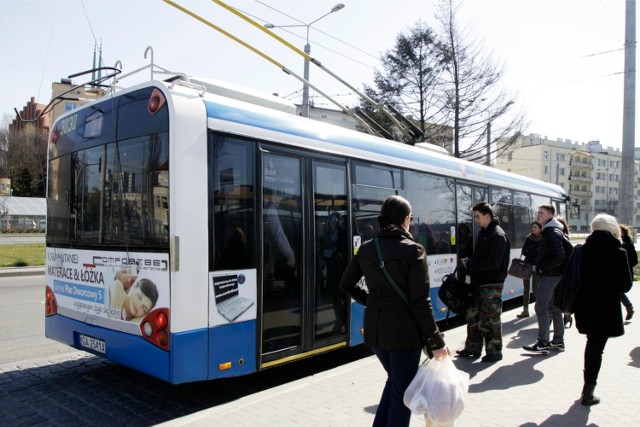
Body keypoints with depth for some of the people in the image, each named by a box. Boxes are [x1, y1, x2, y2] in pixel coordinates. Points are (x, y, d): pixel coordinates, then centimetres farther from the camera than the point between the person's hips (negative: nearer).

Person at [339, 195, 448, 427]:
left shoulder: (366, 248, 2)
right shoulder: (413, 250, -14)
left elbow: (346, 284, 8)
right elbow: (420, 302, -15)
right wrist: (436, 341, -9)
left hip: (375, 328, 6)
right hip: (403, 330, -6)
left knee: (394, 380, 27)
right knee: (402, 390, 11)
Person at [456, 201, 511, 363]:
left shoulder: (498, 236, -15)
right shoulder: (483, 232, 13)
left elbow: (494, 263, -22)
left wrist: (470, 264, -18)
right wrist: (469, 264, 0)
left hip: (492, 285, -9)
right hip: (479, 282, 9)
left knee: (489, 319, 0)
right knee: (472, 316, 14)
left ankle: (494, 351, 14)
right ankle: (473, 347, 26)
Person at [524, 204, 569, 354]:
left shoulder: (553, 233, -16)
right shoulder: (550, 230, 16)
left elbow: (559, 257, -23)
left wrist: (542, 268, -14)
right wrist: (541, 267, 14)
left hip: (550, 275, -10)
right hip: (555, 275, 10)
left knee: (541, 307, -8)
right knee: (554, 307, 14)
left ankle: (543, 343, -4)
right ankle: (558, 341, 22)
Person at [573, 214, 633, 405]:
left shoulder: (583, 250, -2)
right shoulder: (617, 252, -12)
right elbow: (626, 285, -9)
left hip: (584, 307, 4)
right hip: (605, 309, -4)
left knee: (592, 344, 24)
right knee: (596, 348, 6)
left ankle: (588, 387, 37)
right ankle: (588, 393, 12)